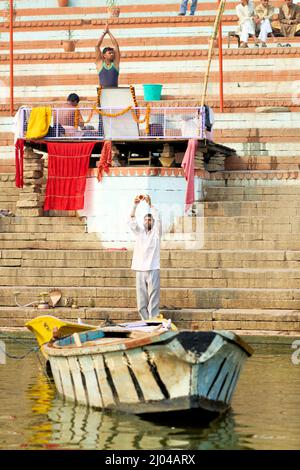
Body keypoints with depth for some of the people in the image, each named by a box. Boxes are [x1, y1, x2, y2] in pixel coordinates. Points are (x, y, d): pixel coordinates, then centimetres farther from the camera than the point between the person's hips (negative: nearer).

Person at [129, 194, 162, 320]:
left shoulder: (156, 233, 7)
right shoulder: (139, 232, 16)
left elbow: (158, 219, -9)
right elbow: (132, 220, 3)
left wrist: (150, 204, -17)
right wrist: (135, 205, -10)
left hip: (153, 269, -3)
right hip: (140, 269, 3)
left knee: (153, 299, -5)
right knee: (141, 300, 2)